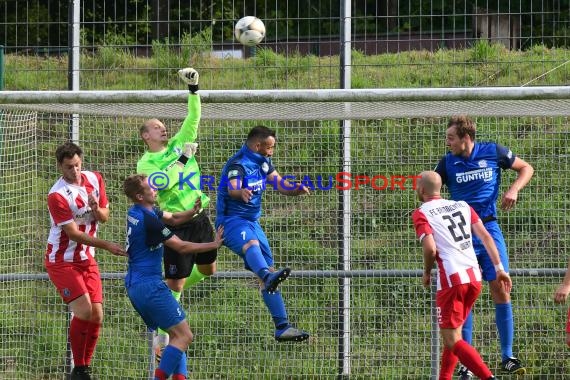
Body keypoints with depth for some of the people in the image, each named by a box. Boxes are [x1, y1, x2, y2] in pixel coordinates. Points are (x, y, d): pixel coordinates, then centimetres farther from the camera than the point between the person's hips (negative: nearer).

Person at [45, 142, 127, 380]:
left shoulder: (94, 179, 1)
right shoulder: (57, 195, -20)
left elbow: (104, 217, 10)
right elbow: (73, 233, -20)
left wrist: (96, 209, -14)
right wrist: (107, 246, -25)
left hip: (87, 259, 6)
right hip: (62, 260, -6)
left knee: (97, 316, -2)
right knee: (84, 311, -18)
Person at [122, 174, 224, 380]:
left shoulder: (135, 213, 10)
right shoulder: (149, 220, -19)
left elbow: (173, 218, 15)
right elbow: (181, 247, -13)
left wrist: (194, 211, -4)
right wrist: (213, 245, -3)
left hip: (134, 285, 10)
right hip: (150, 285, -10)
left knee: (176, 334, 14)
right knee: (184, 336, -10)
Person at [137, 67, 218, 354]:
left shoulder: (179, 144, 9)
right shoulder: (145, 163, -5)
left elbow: (193, 117, 3)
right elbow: (161, 183, -23)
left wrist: (193, 89, -9)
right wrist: (182, 159, -22)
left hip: (200, 218, 6)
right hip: (176, 225, -6)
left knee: (208, 270, 17)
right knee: (174, 284, -5)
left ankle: (173, 293, 42)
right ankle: (162, 337, 4)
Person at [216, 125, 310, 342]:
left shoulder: (263, 161, 12)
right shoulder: (238, 164, -16)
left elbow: (279, 184, 12)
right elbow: (232, 189, -34)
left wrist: (296, 189, -11)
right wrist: (241, 192, -59)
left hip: (252, 222, 9)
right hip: (231, 220, -9)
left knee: (267, 271, 8)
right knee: (251, 244, -40)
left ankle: (282, 327, 11)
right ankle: (268, 276, -72)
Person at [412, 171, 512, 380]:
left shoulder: (421, 214, -1)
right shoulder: (462, 206, 17)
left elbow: (430, 248, -14)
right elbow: (485, 237, 10)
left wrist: (426, 272, 4)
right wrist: (499, 268, 11)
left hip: (451, 278, -7)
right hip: (475, 277, 7)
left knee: (453, 341, -6)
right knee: (452, 335, 20)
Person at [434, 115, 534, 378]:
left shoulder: (493, 152, -1)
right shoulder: (448, 162, 1)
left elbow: (526, 168, 11)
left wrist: (514, 189, -7)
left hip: (489, 228, 0)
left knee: (500, 290, -4)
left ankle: (507, 358, 4)